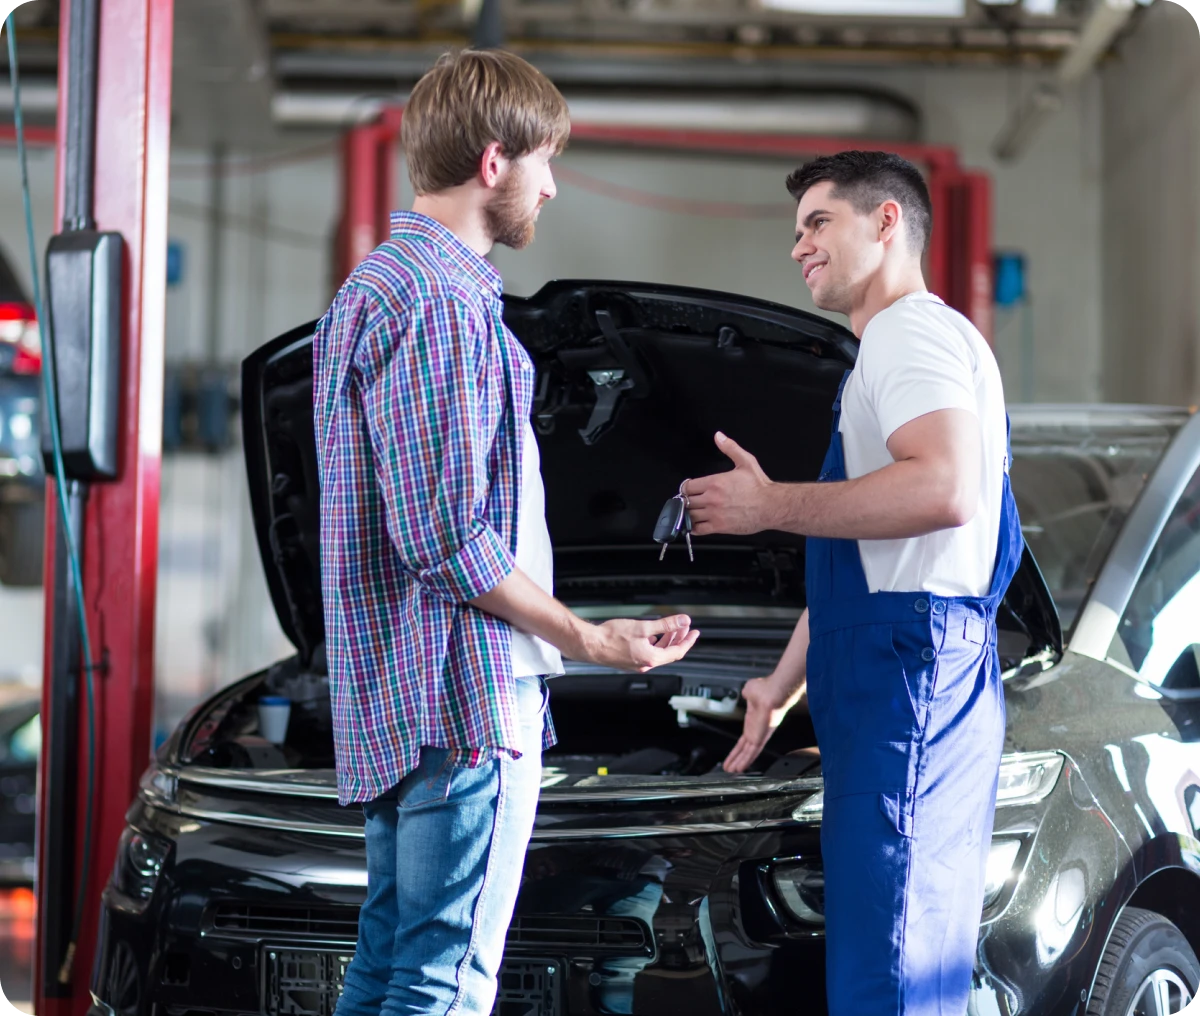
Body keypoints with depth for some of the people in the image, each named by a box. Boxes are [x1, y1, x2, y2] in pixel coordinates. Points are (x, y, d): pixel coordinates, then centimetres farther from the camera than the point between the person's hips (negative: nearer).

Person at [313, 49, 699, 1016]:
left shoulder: (374, 284, 17)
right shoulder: (442, 303, -16)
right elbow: (447, 537, -21)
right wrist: (590, 639, -11)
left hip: (394, 702, 10)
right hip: (465, 693, -10)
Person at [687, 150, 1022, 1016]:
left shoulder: (915, 331, -7)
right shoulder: (885, 353, 27)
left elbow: (946, 490, -24)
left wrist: (772, 505, -15)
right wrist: (784, 683, 31)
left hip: (909, 661, -11)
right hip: (881, 668, 11)